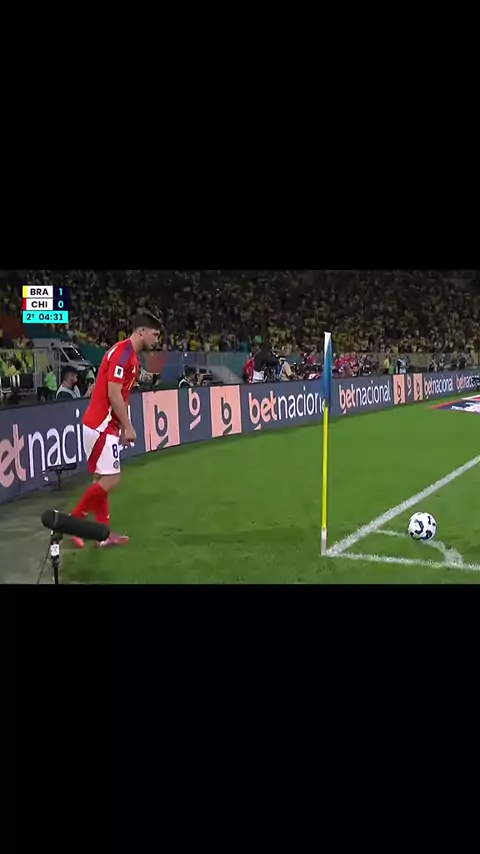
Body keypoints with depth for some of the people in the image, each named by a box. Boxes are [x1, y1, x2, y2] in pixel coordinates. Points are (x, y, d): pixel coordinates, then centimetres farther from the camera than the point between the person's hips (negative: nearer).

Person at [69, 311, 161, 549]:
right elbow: (113, 394, -20)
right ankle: (72, 521, 4)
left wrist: (124, 427, 12)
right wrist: (128, 427, -16)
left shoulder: (132, 356, 14)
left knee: (103, 479, 11)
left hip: (106, 426, 10)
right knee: (110, 479, -9)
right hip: (101, 425, -10)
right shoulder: (121, 352, -15)